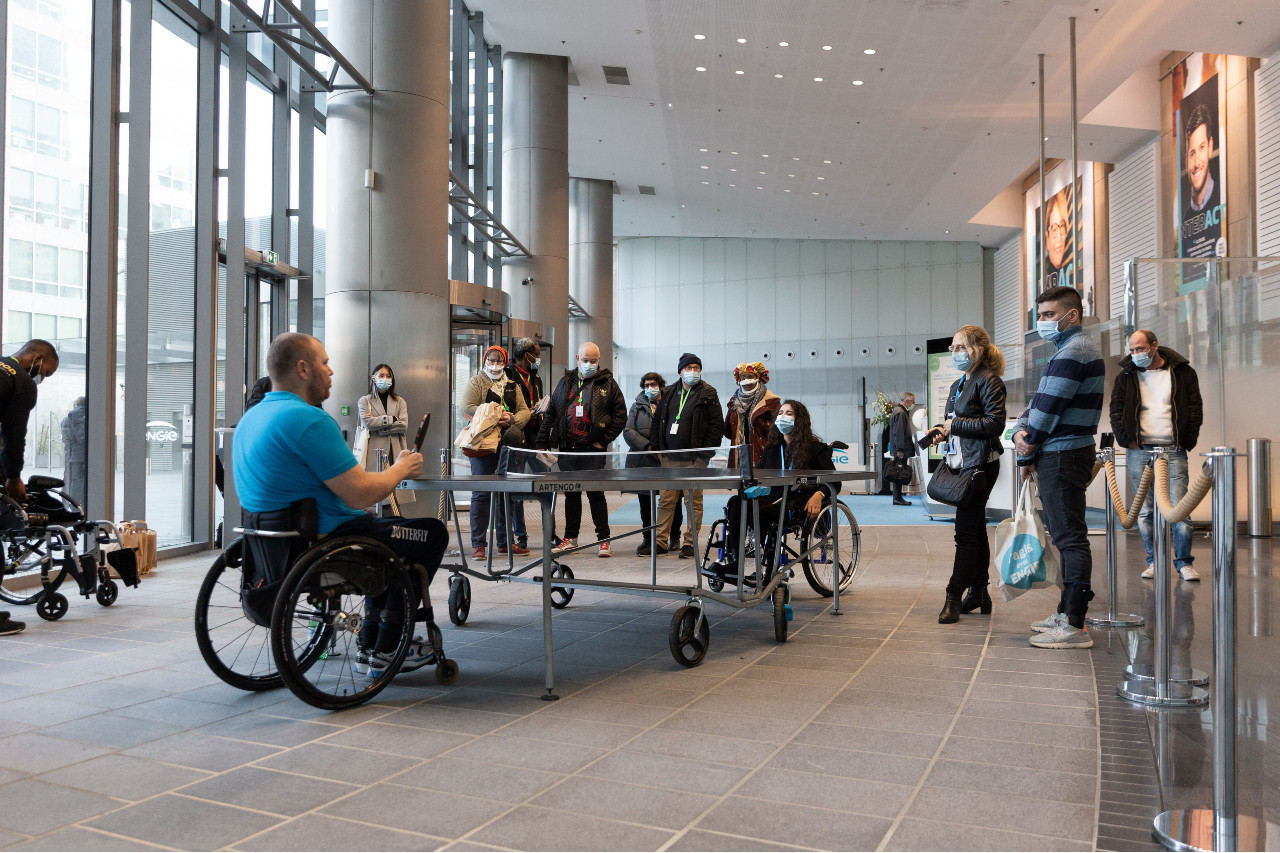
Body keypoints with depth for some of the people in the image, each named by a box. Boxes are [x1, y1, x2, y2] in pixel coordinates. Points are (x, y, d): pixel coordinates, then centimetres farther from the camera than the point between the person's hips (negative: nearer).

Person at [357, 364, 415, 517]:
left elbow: (404, 426, 3)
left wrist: (379, 427, -4)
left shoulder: (399, 401, 18)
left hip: (395, 452, 2)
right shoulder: (365, 401, 12)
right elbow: (367, 423, -6)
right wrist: (391, 419, -2)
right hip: (375, 451, -2)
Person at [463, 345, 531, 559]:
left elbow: (525, 411, 9)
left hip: (510, 445, 5)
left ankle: (505, 541, 18)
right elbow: (467, 408, -8)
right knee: (482, 493, -5)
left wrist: (511, 419, -12)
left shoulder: (513, 385, 19)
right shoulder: (476, 382, 6)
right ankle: (478, 544, -1)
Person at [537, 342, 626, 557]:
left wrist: (604, 440, -6)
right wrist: (542, 442, 6)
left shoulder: (607, 383, 2)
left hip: (593, 450, -4)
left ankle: (604, 540, 3)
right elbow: (550, 414, 13)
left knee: (596, 493, -5)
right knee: (571, 494, 10)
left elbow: (620, 415, 1)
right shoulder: (565, 382, 12)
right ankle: (570, 538, 20)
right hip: (568, 448, 4)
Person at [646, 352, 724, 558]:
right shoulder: (669, 394, 13)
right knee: (665, 500, 5)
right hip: (669, 458, 4)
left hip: (694, 458, -4)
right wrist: (656, 447, 8)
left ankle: (690, 543, 8)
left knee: (693, 501, 1)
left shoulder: (708, 395, -1)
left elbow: (717, 426, -4)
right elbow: (657, 421, 18)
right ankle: (660, 541, 12)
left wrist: (705, 453, -10)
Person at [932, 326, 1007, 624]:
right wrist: (944, 433, 6)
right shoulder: (957, 385, 18)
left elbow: (995, 423, -18)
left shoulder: (989, 381, -9)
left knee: (966, 531, -9)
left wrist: (956, 425, -13)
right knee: (975, 529, 13)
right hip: (960, 462, 9)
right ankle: (979, 593, 20)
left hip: (980, 464, -9)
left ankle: (954, 597, -6)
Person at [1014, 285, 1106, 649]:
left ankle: (1075, 627, -7)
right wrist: (1020, 432, -5)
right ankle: (1067, 612, 25)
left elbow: (1048, 411, -16)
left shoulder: (1072, 352, -14)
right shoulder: (1074, 349, 21)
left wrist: (1026, 457, -5)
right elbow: (1039, 404, 15)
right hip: (1064, 455, 11)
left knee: (1070, 537, -9)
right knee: (1066, 536, 15)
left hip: (1062, 456, -11)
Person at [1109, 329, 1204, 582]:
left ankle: (1184, 562, 3)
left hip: (1173, 450, -1)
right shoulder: (1126, 376, 9)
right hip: (1139, 450, 2)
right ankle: (1154, 561, 10)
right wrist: (1126, 440, 0)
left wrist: (1188, 443, -1)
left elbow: (1195, 409, 7)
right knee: (1145, 509, 2)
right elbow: (1116, 411, 11)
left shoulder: (1183, 372, 6)